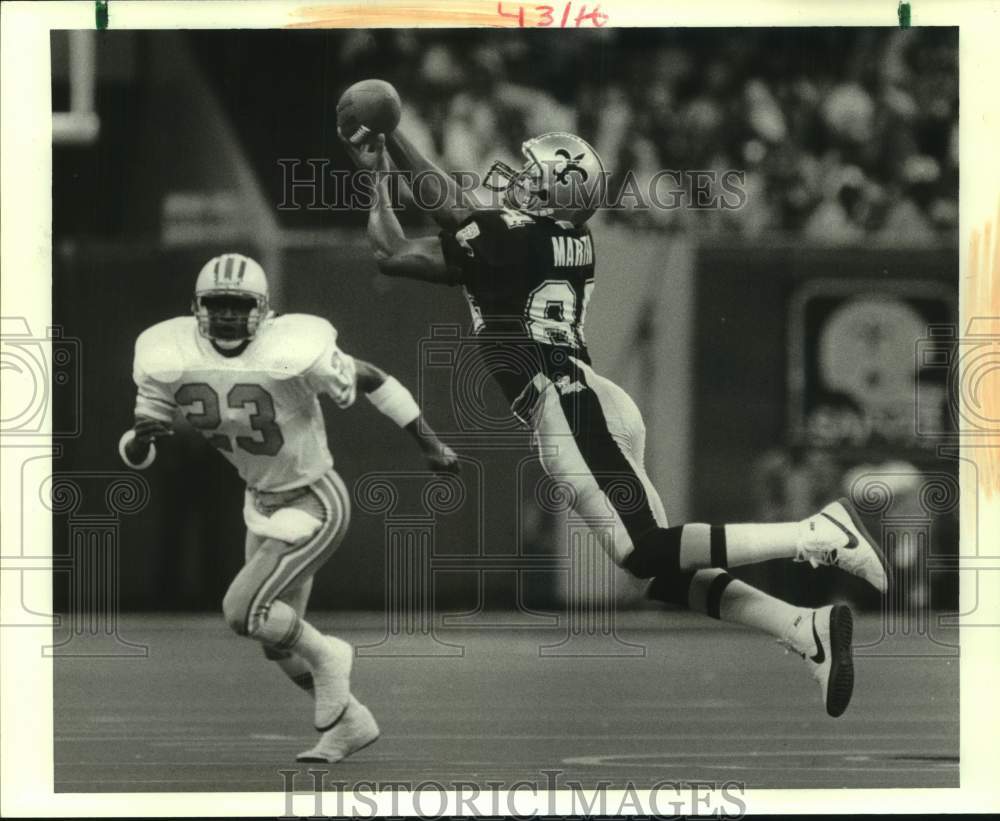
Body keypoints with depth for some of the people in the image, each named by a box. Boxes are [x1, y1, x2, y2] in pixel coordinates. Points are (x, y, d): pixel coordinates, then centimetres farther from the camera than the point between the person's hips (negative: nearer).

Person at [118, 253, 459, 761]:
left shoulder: (293, 352, -29)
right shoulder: (171, 360, -14)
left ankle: (325, 655, 12)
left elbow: (370, 381, -13)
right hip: (263, 505, 7)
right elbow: (135, 456, -8)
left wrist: (429, 444, -6)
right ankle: (347, 724, 36)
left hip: (315, 506, -7)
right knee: (277, 640, 15)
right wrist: (140, 437, -33)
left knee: (242, 612, -16)